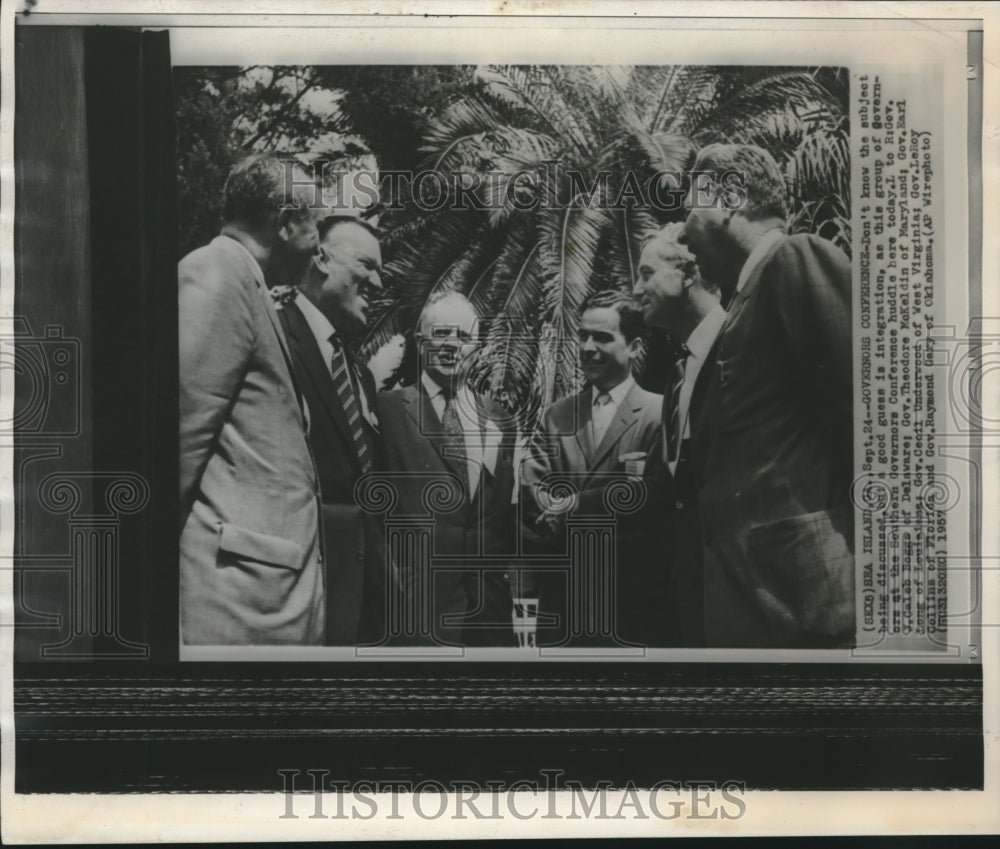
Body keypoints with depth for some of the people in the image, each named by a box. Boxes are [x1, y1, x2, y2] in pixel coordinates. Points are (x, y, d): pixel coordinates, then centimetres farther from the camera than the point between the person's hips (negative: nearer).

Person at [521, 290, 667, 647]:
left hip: (633, 597, -3)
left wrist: (576, 507, -10)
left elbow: (654, 497, -14)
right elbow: (531, 495, -1)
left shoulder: (660, 413, -3)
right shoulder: (554, 416, 11)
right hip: (563, 593, 4)